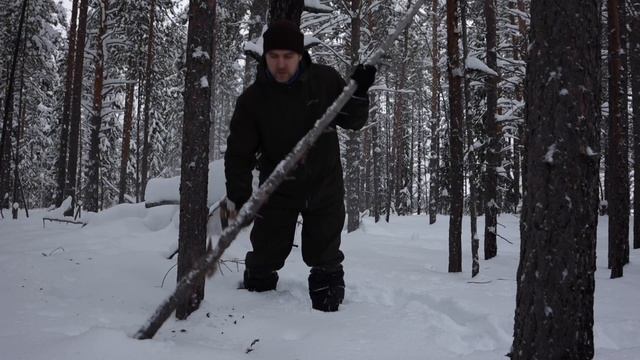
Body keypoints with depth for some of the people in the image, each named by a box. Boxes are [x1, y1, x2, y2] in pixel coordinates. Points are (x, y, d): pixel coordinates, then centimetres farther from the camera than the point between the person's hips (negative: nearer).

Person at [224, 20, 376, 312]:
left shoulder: (326, 80, -11)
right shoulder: (252, 99, -14)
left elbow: (351, 122, 2)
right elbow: (239, 152, -10)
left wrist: (358, 94, -18)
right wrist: (238, 196, -20)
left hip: (324, 186, 1)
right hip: (278, 190, 0)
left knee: (325, 259, 10)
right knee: (265, 256, 7)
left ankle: (328, 310, 28)